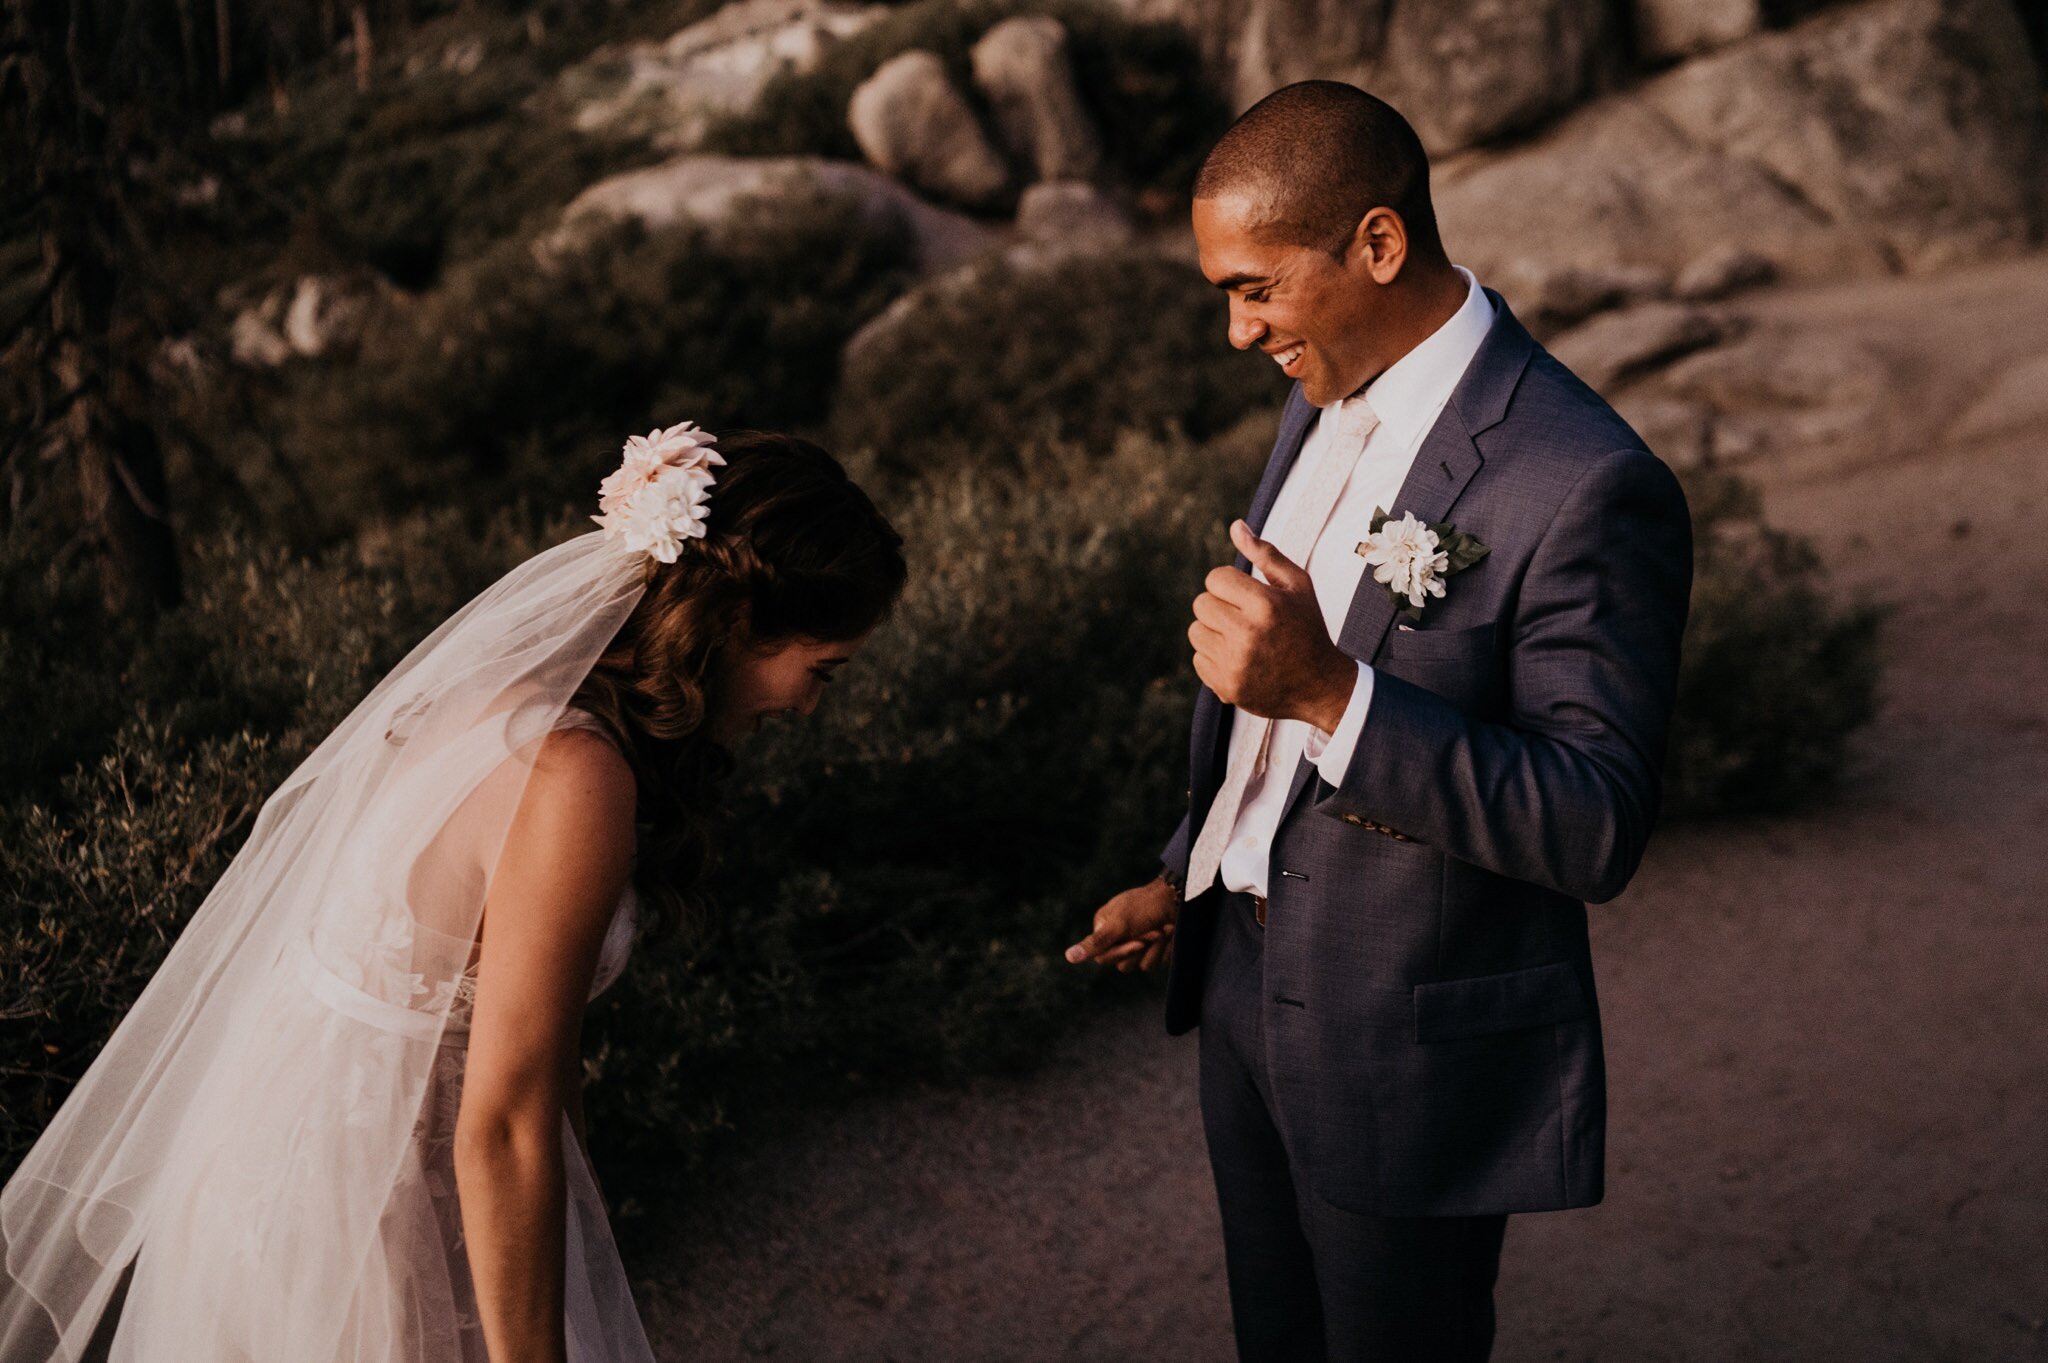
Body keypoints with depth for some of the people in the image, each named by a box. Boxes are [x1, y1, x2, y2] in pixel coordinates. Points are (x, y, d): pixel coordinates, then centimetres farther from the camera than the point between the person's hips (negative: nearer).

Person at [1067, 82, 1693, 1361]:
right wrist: (1191, 876, 18)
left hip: (1413, 1055, -8)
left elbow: (1599, 833, -27)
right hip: (1249, 987, 8)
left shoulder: (1588, 488, -26)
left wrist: (1327, 691, -36)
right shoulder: (1331, 396, 2)